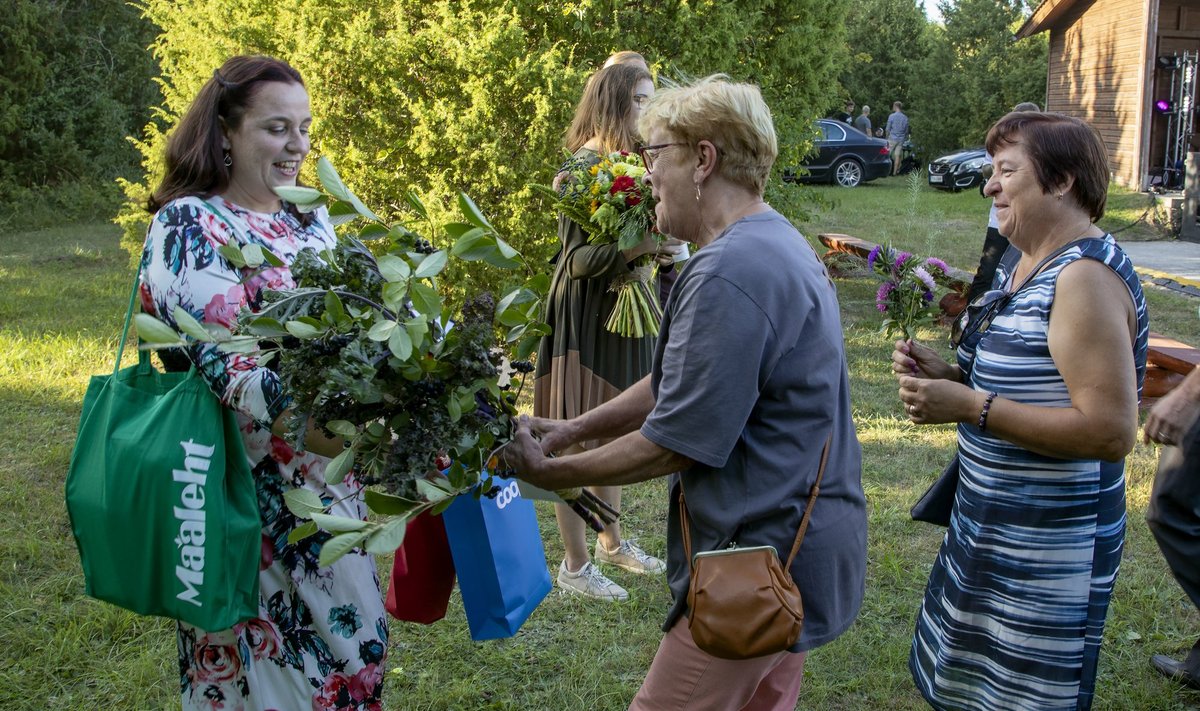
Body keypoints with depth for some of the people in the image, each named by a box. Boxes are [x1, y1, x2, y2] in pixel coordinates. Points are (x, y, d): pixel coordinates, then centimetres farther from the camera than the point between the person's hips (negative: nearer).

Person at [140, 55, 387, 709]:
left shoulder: (312, 222, 9)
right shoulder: (188, 226, -13)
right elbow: (226, 361, -25)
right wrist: (339, 435, -36)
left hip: (330, 486, 7)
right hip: (253, 491, -6)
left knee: (348, 629, 17)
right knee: (266, 654, 7)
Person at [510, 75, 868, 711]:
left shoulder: (728, 274, -23)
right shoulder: (776, 244, 12)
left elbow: (672, 444, -21)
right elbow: (676, 387, 15)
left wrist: (549, 473, -8)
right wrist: (576, 428, 9)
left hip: (760, 560, -10)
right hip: (793, 546, 10)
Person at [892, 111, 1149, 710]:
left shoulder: (1085, 277, -21)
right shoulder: (1024, 266, 8)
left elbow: (1110, 430, -28)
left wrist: (970, 406, -27)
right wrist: (948, 375, 1)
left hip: (1049, 547, -9)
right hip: (992, 524, 10)